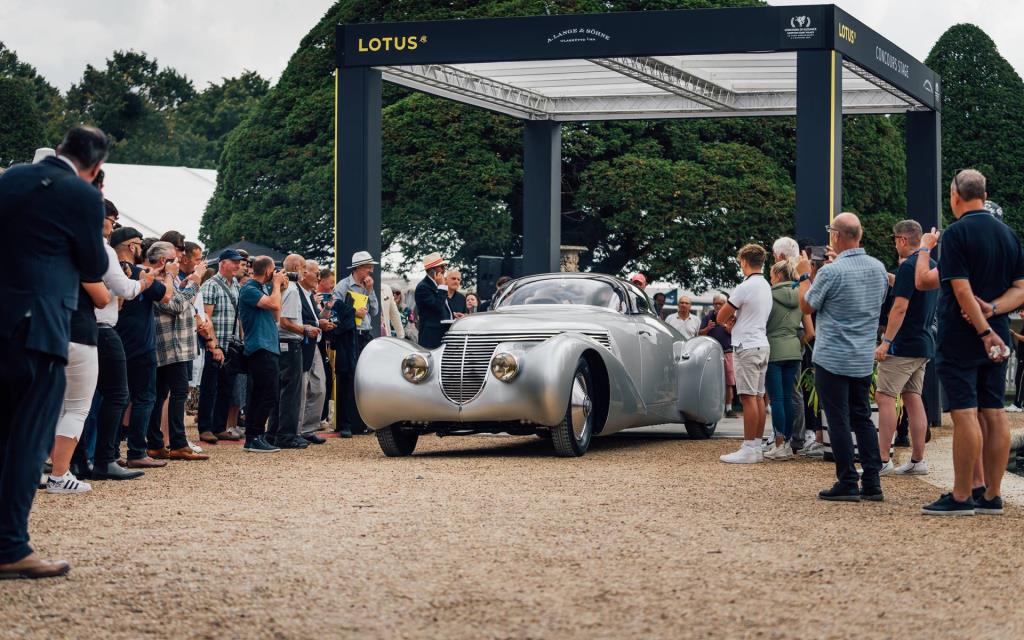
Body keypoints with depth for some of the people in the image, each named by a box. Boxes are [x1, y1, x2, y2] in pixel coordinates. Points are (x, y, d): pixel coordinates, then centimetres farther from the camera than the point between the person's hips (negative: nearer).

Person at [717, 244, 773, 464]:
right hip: (762, 344, 9)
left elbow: (721, 318, -8)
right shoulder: (766, 287, 13)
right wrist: (736, 318, 5)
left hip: (747, 346, -9)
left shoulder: (744, 288, -14)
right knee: (758, 397, 10)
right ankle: (757, 447, 12)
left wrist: (730, 317, 12)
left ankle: (748, 449, -10)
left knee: (748, 397, -9)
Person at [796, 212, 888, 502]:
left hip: (832, 358, -6)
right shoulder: (878, 268, 4)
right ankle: (872, 483, 10)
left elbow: (807, 306, -6)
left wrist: (805, 275, 11)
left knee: (839, 421, -1)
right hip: (864, 358, 6)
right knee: (863, 418, 13)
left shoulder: (831, 272, -17)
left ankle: (848, 484, -1)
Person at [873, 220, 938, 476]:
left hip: (904, 345, -9)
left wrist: (886, 341, -19)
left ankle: (883, 460, -11)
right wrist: (895, 280, 30)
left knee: (885, 397, -8)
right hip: (925, 345, 9)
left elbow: (900, 307, -20)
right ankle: (917, 460, 9)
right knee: (913, 398, 10)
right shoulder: (932, 265, 14)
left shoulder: (908, 266, -14)